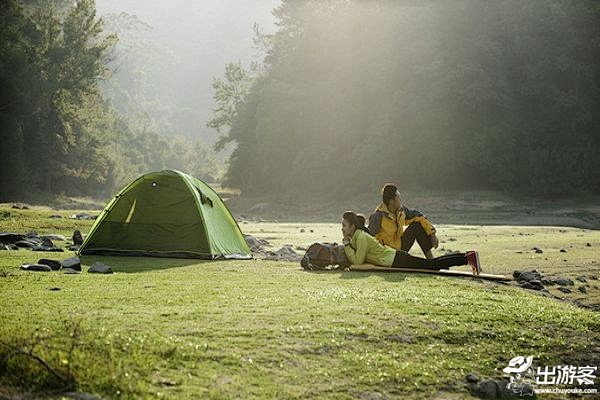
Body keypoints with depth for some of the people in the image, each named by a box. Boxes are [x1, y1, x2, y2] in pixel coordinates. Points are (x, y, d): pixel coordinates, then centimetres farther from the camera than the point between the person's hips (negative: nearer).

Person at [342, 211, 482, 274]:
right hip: (395, 258, 9)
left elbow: (358, 261, -21)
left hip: (398, 260, -9)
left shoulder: (361, 237, -16)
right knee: (433, 263, 13)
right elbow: (355, 258, 24)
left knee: (434, 264, -7)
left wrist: (347, 245, -16)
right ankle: (467, 256, 17)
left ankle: (468, 258, -4)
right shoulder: (355, 236, 13)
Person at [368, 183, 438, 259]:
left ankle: (431, 259, -5)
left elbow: (419, 217, 5)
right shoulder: (377, 216, -22)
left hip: (399, 246, 8)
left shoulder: (401, 210, -2)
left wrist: (432, 234, -4)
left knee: (417, 225, -4)